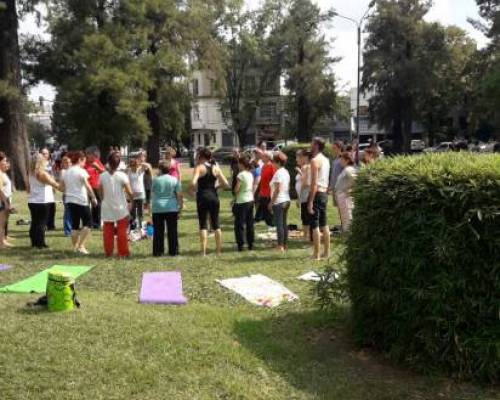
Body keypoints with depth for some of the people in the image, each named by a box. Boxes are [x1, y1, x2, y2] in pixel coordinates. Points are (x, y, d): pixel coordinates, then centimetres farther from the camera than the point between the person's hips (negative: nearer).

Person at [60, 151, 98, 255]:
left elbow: (62, 187, 14)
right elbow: (87, 186, -18)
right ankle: (81, 245, -8)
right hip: (81, 201, -7)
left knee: (75, 224, 12)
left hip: (69, 200, 7)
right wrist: (93, 197, -13)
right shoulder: (81, 171, -9)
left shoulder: (67, 172, 12)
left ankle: (75, 247, 12)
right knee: (88, 223, 1)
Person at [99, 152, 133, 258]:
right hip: (121, 208, -2)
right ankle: (123, 252, 8)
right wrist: (132, 197, 10)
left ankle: (108, 252, 14)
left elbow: (100, 194, 2)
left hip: (107, 208, 2)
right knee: (122, 231, 6)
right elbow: (130, 193, -11)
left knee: (108, 231, 11)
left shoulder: (103, 176, -4)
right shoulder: (122, 176, -12)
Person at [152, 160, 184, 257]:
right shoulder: (174, 180, -1)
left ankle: (158, 251, 9)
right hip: (172, 208, 0)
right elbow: (179, 195, -1)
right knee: (172, 231, 6)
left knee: (158, 231, 7)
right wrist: (180, 206, 5)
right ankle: (173, 251, 8)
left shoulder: (155, 180, -1)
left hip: (157, 209, 0)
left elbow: (152, 193, 10)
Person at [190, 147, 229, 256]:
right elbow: (226, 184, 1)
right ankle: (219, 250, 17)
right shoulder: (216, 168, 5)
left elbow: (193, 183, -22)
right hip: (214, 196, 4)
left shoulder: (199, 167, -6)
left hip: (202, 197, -3)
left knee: (203, 224, 1)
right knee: (216, 224, 13)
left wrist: (192, 190, -2)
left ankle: (203, 251, -4)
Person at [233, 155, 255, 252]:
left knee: (239, 224, 0)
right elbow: (252, 188, 12)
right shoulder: (251, 174, 7)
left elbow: (236, 190, -15)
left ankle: (240, 245, -1)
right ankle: (251, 244, 17)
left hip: (241, 202, -7)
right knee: (250, 223, 12)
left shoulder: (241, 175, -15)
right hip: (250, 200, 7)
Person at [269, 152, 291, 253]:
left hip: (279, 202, -9)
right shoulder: (286, 172, 13)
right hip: (286, 200, 9)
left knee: (279, 224, -5)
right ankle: (285, 245, 17)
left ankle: (280, 246, -4)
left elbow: (278, 189, -19)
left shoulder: (278, 172, -14)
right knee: (284, 223, 12)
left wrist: (271, 202, -14)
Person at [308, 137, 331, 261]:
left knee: (315, 225, -5)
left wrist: (310, 201, -20)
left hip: (317, 194, -9)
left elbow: (314, 182, -20)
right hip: (325, 193, 9)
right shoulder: (326, 160, 14)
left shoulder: (315, 160, -14)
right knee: (324, 224, 14)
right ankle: (326, 252, 21)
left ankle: (316, 254, -4)